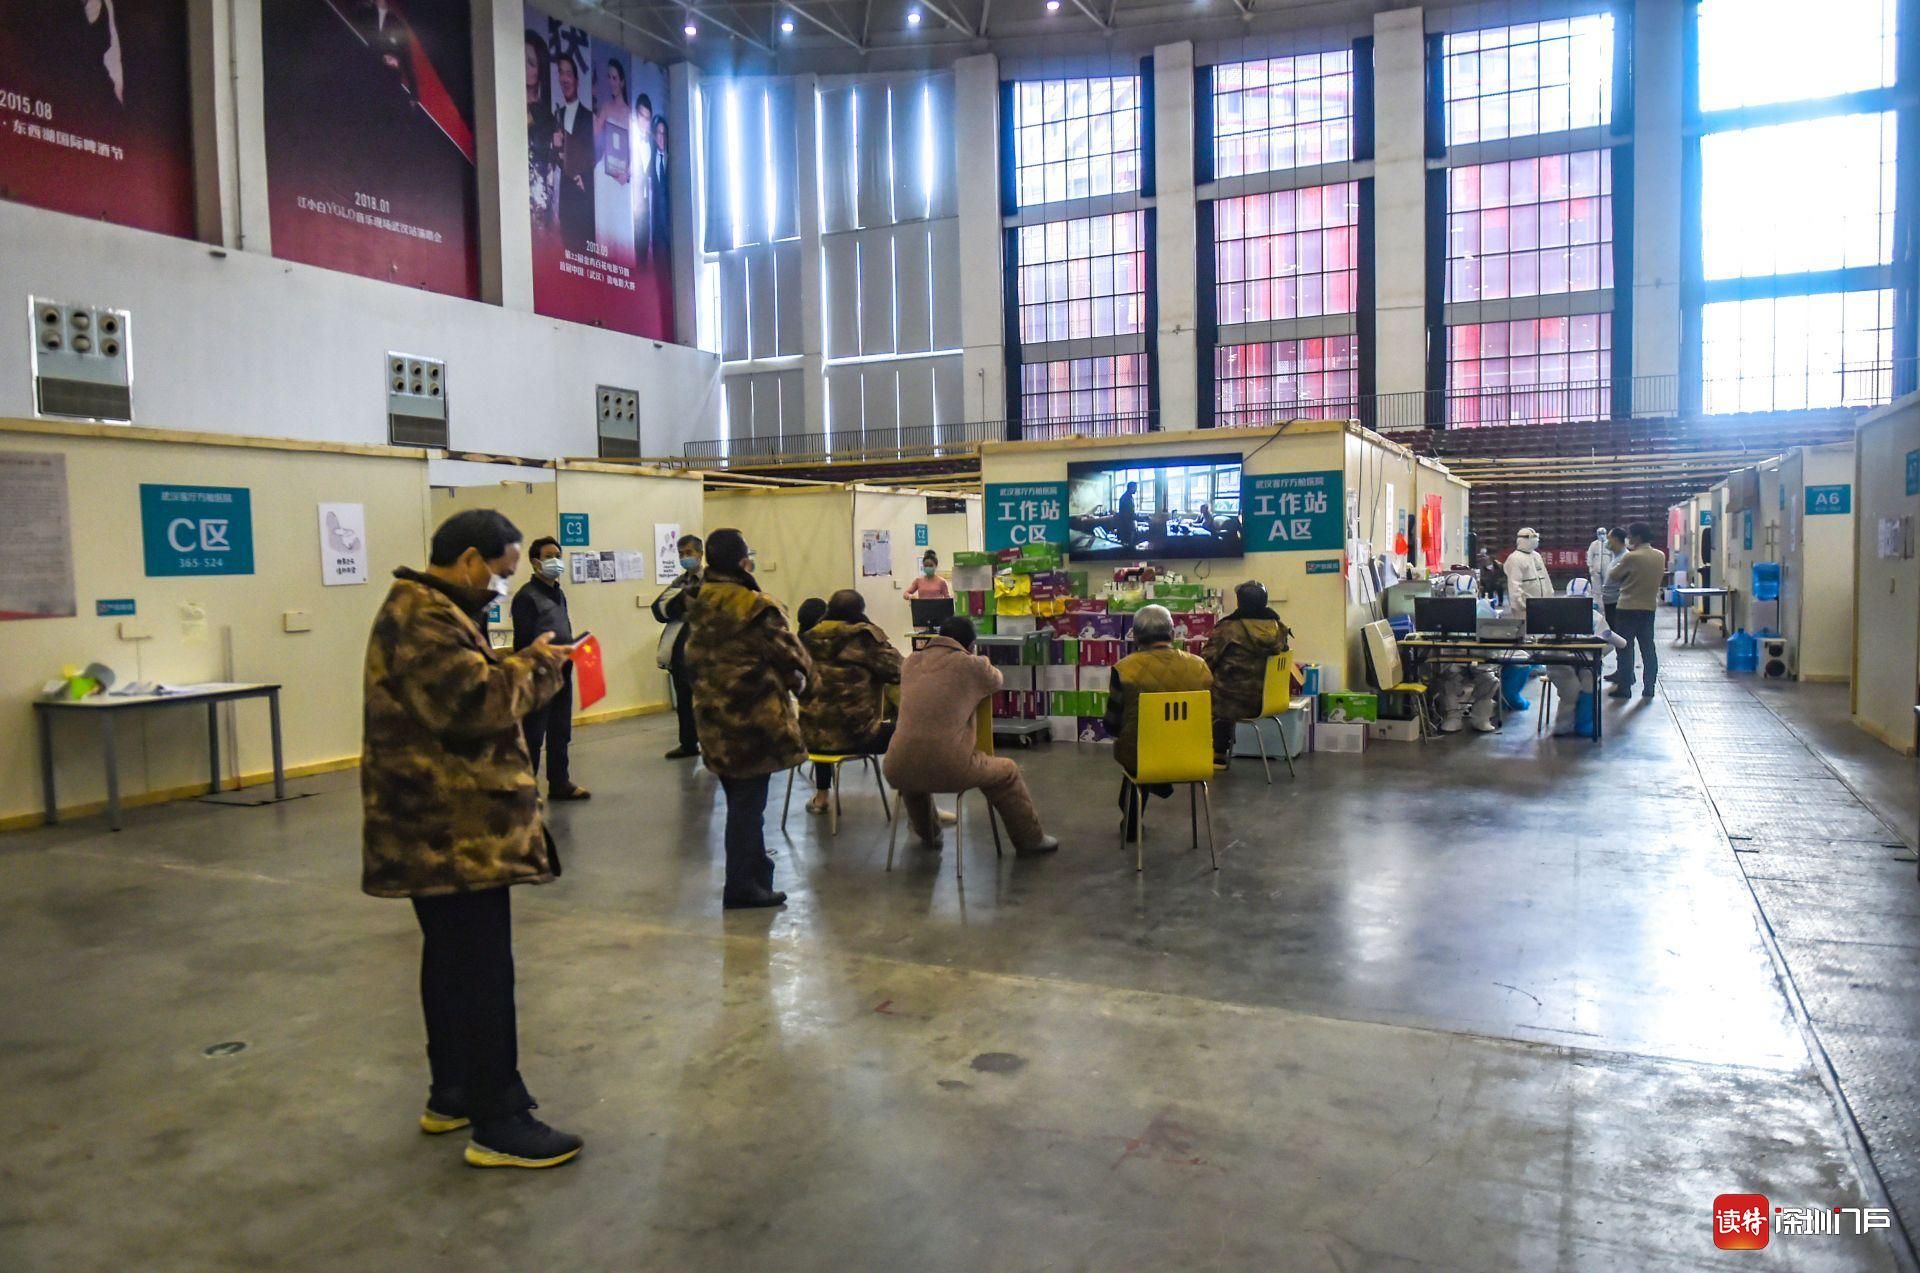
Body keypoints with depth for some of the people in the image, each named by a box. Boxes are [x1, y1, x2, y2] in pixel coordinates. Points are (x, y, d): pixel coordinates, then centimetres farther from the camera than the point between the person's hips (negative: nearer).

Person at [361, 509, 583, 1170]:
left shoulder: (428, 610, 17)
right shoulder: (423, 618, -18)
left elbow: (466, 693, 20)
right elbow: (477, 701, -28)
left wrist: (530, 666, 5)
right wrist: (533, 664, -11)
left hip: (441, 827, 11)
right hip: (455, 831, -11)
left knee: (452, 962, 18)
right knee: (483, 973, -6)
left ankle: (453, 1096, 29)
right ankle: (499, 1124, 0)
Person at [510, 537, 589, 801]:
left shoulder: (559, 594, 16)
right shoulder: (527, 596, -10)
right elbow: (525, 641, -15)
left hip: (561, 672, 8)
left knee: (561, 732, 13)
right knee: (533, 734, -1)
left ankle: (560, 783, 21)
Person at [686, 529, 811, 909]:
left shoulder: (700, 606, 6)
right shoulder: (754, 608, -18)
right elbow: (787, 651, -13)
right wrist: (800, 675, 7)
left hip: (713, 716, 8)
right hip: (751, 716, -8)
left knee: (739, 797, 20)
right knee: (748, 800, 0)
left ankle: (755, 866, 36)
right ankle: (742, 886, 6)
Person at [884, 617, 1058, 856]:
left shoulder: (911, 662, 13)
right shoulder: (971, 665, 2)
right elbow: (996, 680, 25)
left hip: (899, 770, 4)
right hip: (949, 769, -4)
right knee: (1006, 772, 24)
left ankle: (928, 835, 57)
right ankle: (1030, 840, 37)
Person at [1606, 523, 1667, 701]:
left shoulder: (1631, 557, -16)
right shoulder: (1660, 556, 3)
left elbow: (1611, 578, -7)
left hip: (1628, 608, -5)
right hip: (1649, 607, 6)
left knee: (1625, 648, 2)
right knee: (1648, 648, 10)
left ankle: (1624, 688, 5)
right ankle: (1649, 688, 13)